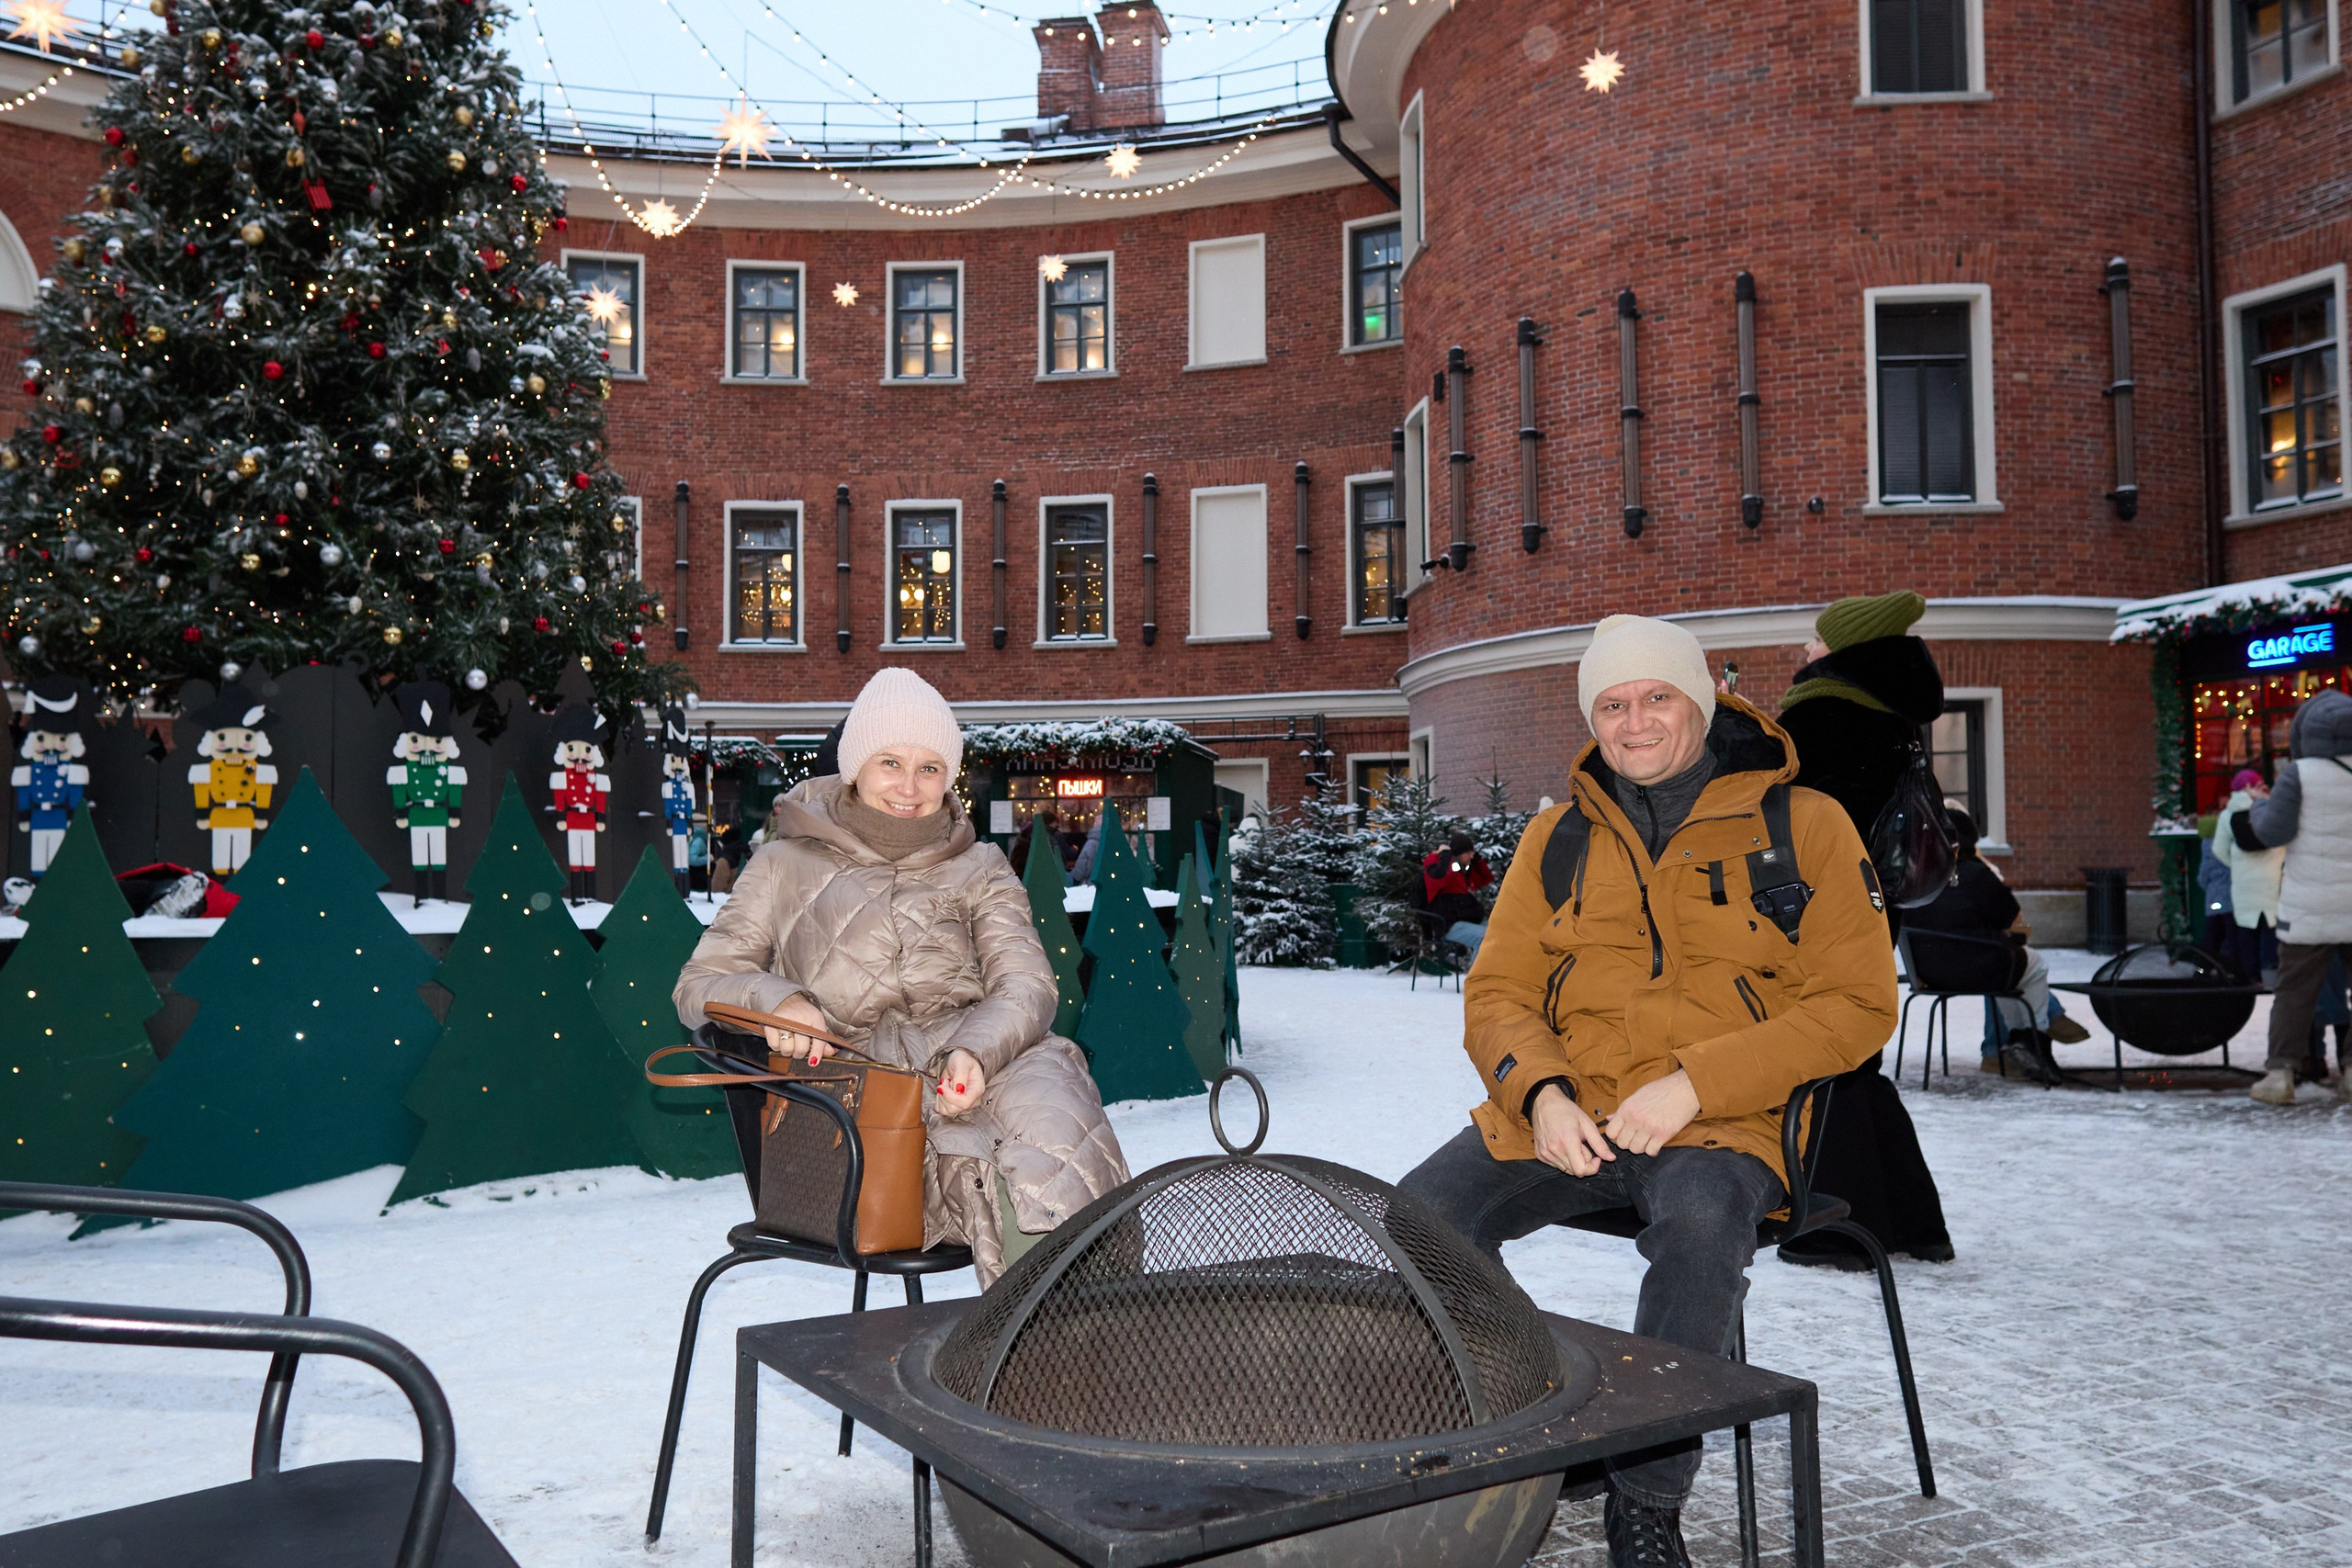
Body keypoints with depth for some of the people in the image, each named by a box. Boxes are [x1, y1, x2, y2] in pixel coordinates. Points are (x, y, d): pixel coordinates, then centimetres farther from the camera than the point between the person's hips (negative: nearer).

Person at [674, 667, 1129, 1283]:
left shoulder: (979, 868, 23)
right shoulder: (788, 866, 21)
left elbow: (1026, 984, 7)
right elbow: (699, 984, 14)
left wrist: (975, 1053, -18)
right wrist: (775, 1000, -11)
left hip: (984, 1062, 2)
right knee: (976, 1166, -35)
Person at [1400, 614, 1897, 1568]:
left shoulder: (1803, 825, 5)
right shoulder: (1557, 838, 16)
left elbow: (1855, 1004, -2)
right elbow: (1497, 992, 15)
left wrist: (1693, 1084, -13)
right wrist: (1541, 1092, -8)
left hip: (1719, 1129, -3)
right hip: (1560, 1119, 3)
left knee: (1700, 1222, -37)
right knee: (1418, 1216, -23)